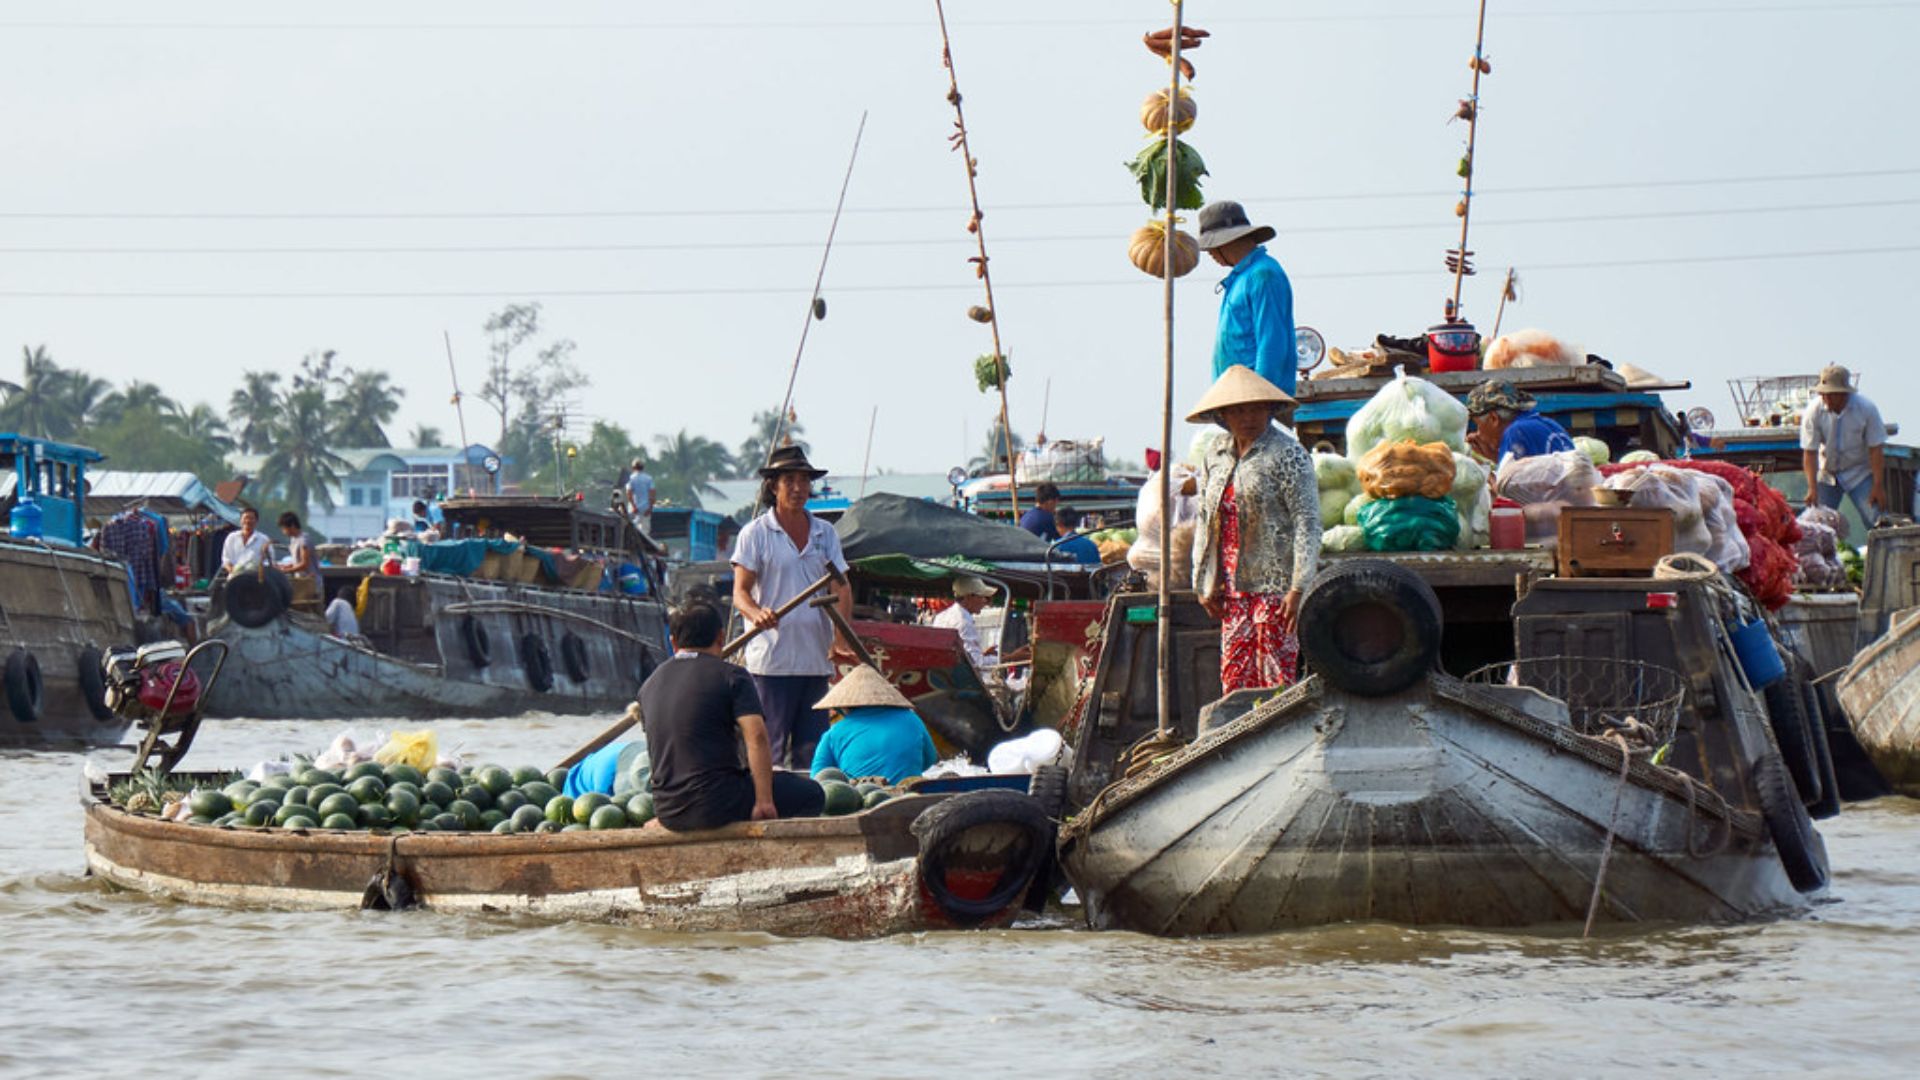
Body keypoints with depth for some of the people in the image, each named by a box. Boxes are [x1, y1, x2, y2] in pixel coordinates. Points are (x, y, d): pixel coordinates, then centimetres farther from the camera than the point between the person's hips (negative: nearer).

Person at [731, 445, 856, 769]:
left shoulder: (825, 533, 14)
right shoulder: (755, 533, 0)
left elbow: (841, 590, 8)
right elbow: (740, 592, -6)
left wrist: (840, 639, -9)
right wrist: (757, 614, -30)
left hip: (817, 659, 5)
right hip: (771, 660, -5)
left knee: (813, 752, 4)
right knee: (770, 751, -7)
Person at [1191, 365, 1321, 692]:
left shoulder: (1288, 454, -8)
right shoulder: (1216, 454, 11)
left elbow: (1307, 523, -12)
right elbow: (1205, 520, 18)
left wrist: (1298, 588, -17)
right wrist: (1203, 583, 14)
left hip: (1275, 583, -6)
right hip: (1233, 585, 6)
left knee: (1276, 672, -7)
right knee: (1234, 673, 3)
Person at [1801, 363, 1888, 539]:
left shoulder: (1866, 409, -18)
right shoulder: (1813, 412, -16)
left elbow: (1876, 450, -14)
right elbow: (1809, 453, -16)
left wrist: (1878, 486, -17)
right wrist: (1812, 488, -24)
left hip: (1859, 473, -1)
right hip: (1827, 473, 1)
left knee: (1875, 521, -13)